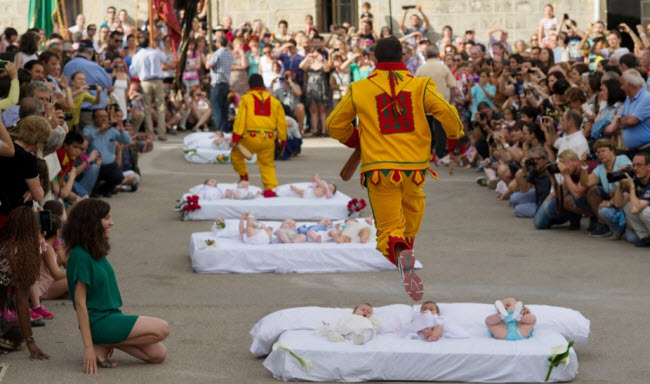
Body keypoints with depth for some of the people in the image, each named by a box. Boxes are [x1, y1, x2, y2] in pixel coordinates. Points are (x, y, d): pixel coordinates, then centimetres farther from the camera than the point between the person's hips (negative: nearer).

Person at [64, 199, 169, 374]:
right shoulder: (80, 256, -17)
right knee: (162, 329, -14)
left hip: (112, 316, 9)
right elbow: (80, 303, -19)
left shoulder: (97, 252, 11)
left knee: (159, 354, 1)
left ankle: (107, 343, 5)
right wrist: (88, 346, -21)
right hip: (98, 322, -9)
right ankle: (102, 346, -7)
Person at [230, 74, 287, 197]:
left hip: (251, 137, -3)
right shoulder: (275, 101, 11)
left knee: (236, 154, 21)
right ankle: (270, 188, -3)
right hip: (269, 138, 3)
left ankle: (243, 177, 20)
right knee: (268, 165, 10)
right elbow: (282, 121, 10)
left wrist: (235, 137, -4)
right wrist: (283, 139, 18)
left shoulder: (245, 99, 3)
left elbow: (240, 119, -5)